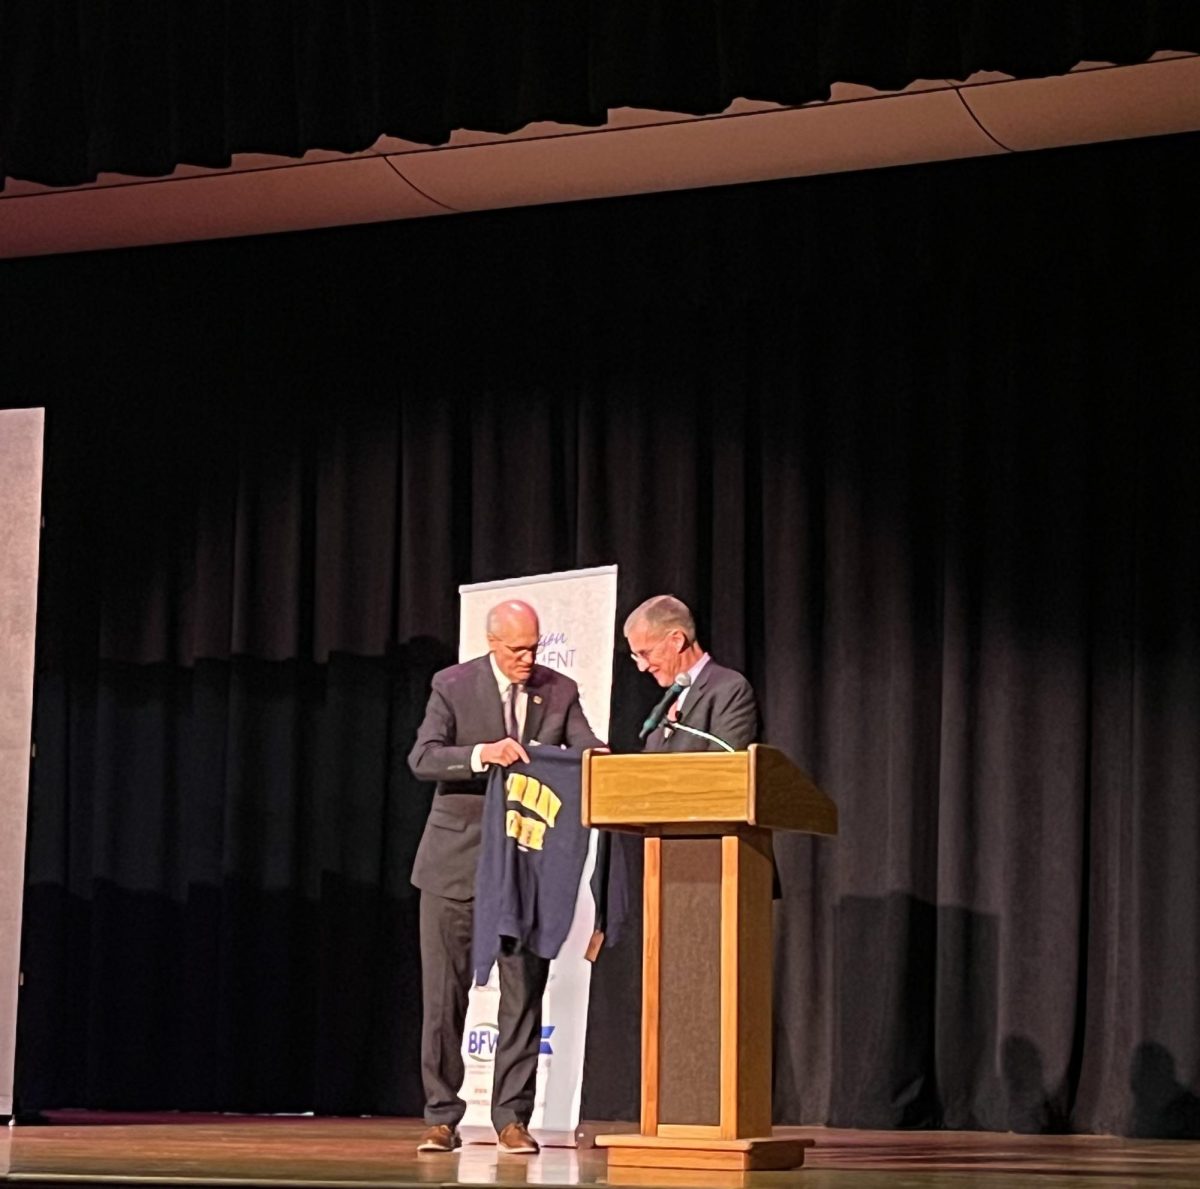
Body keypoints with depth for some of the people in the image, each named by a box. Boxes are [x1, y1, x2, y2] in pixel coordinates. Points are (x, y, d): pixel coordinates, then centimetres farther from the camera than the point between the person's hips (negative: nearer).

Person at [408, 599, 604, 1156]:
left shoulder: (559, 692, 3)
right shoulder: (453, 686, -5)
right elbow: (422, 759, -15)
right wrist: (482, 754, -31)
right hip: (457, 859, -2)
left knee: (524, 995, 1)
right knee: (445, 995, 3)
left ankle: (512, 1117, 9)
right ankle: (441, 1117, 11)